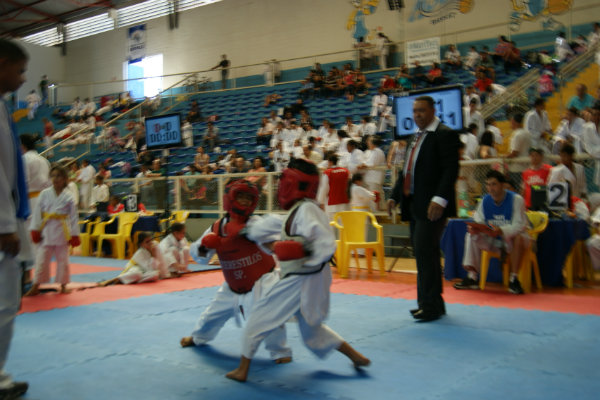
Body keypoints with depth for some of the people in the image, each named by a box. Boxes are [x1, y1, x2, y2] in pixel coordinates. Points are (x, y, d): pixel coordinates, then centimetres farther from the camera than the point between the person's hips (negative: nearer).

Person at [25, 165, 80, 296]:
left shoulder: (68, 197, -2)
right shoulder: (45, 194, 0)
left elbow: (74, 217, 0)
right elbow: (37, 212, 1)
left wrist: (74, 235, -2)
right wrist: (35, 230, -4)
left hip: (62, 231, -1)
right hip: (47, 230, 1)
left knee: (62, 259, 8)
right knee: (41, 258, 3)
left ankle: (63, 285, 21)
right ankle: (36, 286, 13)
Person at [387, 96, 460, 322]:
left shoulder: (445, 135, -8)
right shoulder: (416, 137, 19)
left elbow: (451, 169, -17)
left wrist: (440, 199, -26)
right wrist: (395, 196, 16)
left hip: (432, 206, -9)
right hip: (414, 205, 9)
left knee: (425, 252, -11)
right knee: (425, 254, 12)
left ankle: (430, 305, -1)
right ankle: (434, 303, 22)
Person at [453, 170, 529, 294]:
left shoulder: (516, 199, -17)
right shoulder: (485, 200, -1)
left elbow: (519, 225, -26)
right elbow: (478, 220, -4)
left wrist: (500, 231, -43)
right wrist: (474, 228, -30)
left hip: (512, 239, -5)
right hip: (493, 241, 5)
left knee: (519, 238, -37)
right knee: (472, 236, -14)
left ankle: (513, 279, -26)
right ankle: (472, 277, -14)